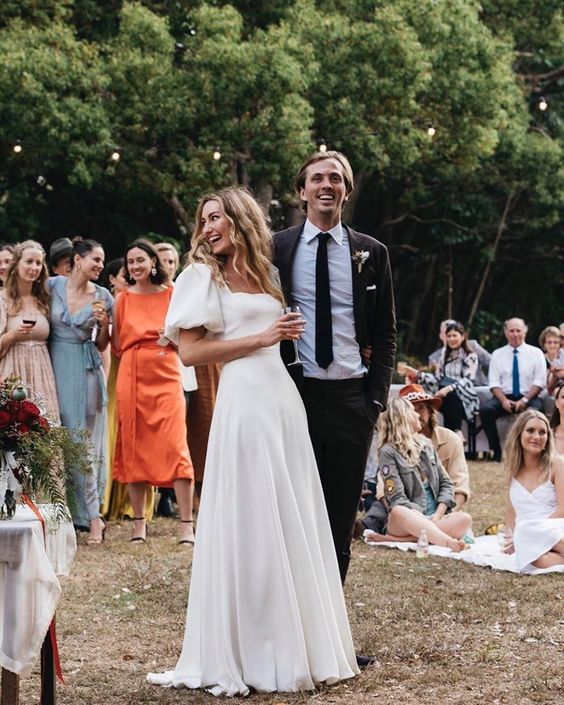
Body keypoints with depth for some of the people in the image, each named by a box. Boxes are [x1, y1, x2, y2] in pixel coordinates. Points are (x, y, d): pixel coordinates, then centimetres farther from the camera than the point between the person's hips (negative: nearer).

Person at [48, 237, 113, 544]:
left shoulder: (103, 297, 2)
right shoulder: (52, 286, -1)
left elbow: (102, 345, 9)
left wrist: (104, 323, -8)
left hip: (86, 371, -1)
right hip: (56, 367, 1)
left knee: (85, 439, -2)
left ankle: (91, 514, 0)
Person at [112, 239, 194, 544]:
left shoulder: (172, 295, 5)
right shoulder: (124, 299, 8)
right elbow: (117, 346, 7)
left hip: (165, 376, -2)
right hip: (131, 377, 2)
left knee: (174, 446, -10)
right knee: (134, 448, 4)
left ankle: (187, 525, -9)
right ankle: (139, 523, 11)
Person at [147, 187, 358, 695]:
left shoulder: (265, 275, 19)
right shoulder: (204, 276, 2)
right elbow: (189, 351, -8)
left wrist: (289, 334, 10)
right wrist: (260, 338, -9)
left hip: (285, 398, 6)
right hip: (244, 401, -6)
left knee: (295, 523, 7)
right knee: (249, 524, -5)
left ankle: (296, 644, 15)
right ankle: (246, 653, 4)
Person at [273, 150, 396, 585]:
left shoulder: (371, 253, 7)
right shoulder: (277, 248, 3)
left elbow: (385, 333, 9)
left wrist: (377, 398, 0)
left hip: (351, 398, 1)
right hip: (295, 394, -1)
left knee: (342, 512, 7)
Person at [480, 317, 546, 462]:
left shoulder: (536, 353, 7)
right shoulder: (497, 354, 11)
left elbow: (539, 382, 0)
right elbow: (494, 382, 5)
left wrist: (525, 400, -16)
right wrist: (503, 400, -15)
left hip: (528, 398, -2)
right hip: (504, 397, 2)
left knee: (535, 410, -37)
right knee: (485, 409, -29)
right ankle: (496, 452, -19)